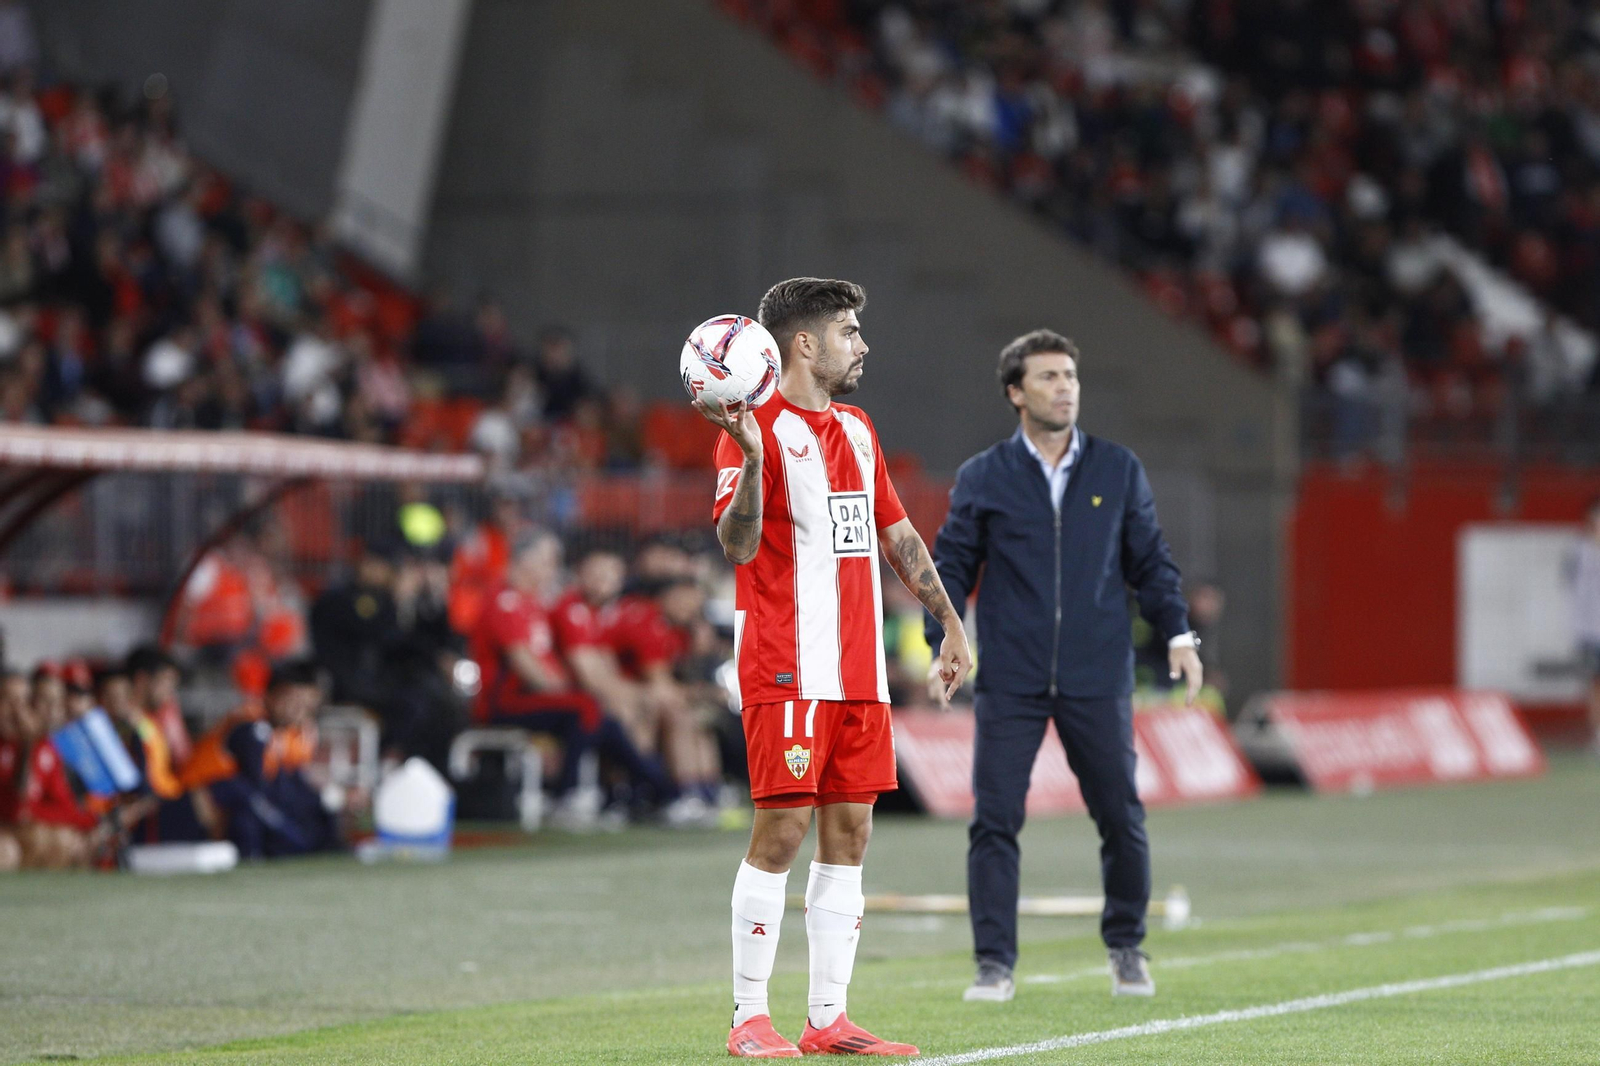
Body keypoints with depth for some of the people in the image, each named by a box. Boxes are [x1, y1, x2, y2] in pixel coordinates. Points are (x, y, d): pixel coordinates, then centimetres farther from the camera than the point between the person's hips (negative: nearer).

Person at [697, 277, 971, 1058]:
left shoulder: (857, 430, 18)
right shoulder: (758, 429, -7)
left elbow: (897, 534, 25)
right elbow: (737, 544, -16)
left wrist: (949, 622, 22)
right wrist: (748, 455, -30)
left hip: (858, 671, 8)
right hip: (787, 670, -8)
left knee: (849, 831, 5)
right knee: (781, 830, -8)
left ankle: (828, 1017, 9)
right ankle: (749, 1017, -2)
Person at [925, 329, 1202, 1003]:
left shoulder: (1119, 471, 8)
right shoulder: (983, 478, 4)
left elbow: (1150, 562, 12)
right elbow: (950, 567, 5)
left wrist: (1177, 633, 1)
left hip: (1098, 681, 1)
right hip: (1009, 685, -1)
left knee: (1121, 819, 3)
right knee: (995, 821, -5)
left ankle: (1126, 949, 21)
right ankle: (995, 964, 1)